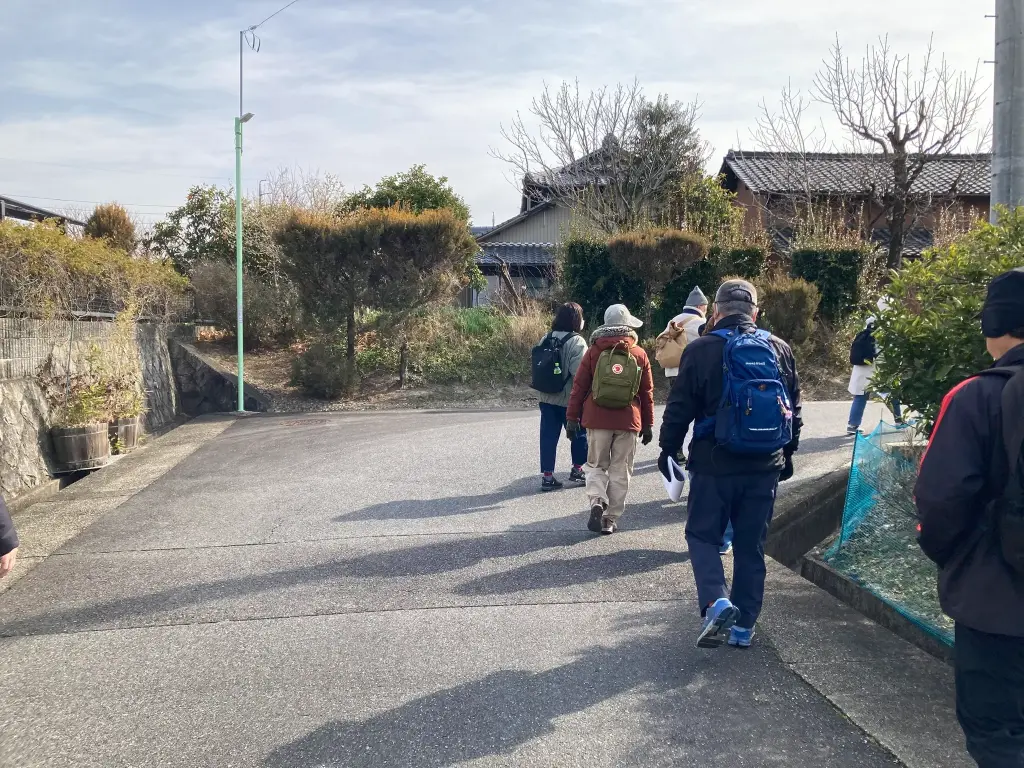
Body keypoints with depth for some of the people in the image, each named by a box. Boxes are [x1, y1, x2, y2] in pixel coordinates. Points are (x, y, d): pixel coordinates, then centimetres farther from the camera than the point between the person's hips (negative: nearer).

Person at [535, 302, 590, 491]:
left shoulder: (546, 339, 6)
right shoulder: (576, 342, -14)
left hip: (546, 397, 6)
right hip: (569, 399, -6)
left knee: (549, 436, 7)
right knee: (579, 433, 14)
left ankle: (547, 476, 8)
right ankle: (577, 470, 21)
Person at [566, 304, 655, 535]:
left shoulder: (594, 351, 0)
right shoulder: (639, 354, 3)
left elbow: (579, 386, 0)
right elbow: (647, 392, 6)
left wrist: (572, 417, 6)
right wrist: (648, 424, 13)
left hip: (597, 420, 0)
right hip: (628, 421, 0)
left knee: (596, 465, 13)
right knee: (620, 471, 8)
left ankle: (597, 502, -11)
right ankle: (611, 518, 9)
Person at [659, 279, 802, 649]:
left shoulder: (701, 350, -8)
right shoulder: (780, 350, 6)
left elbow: (680, 408, -6)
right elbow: (793, 410, 13)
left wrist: (668, 448, 6)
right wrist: (787, 455, 23)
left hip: (714, 465, -4)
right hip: (765, 466, 4)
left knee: (702, 535, 11)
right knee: (751, 545, 12)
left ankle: (716, 602, -10)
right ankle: (744, 626, 17)